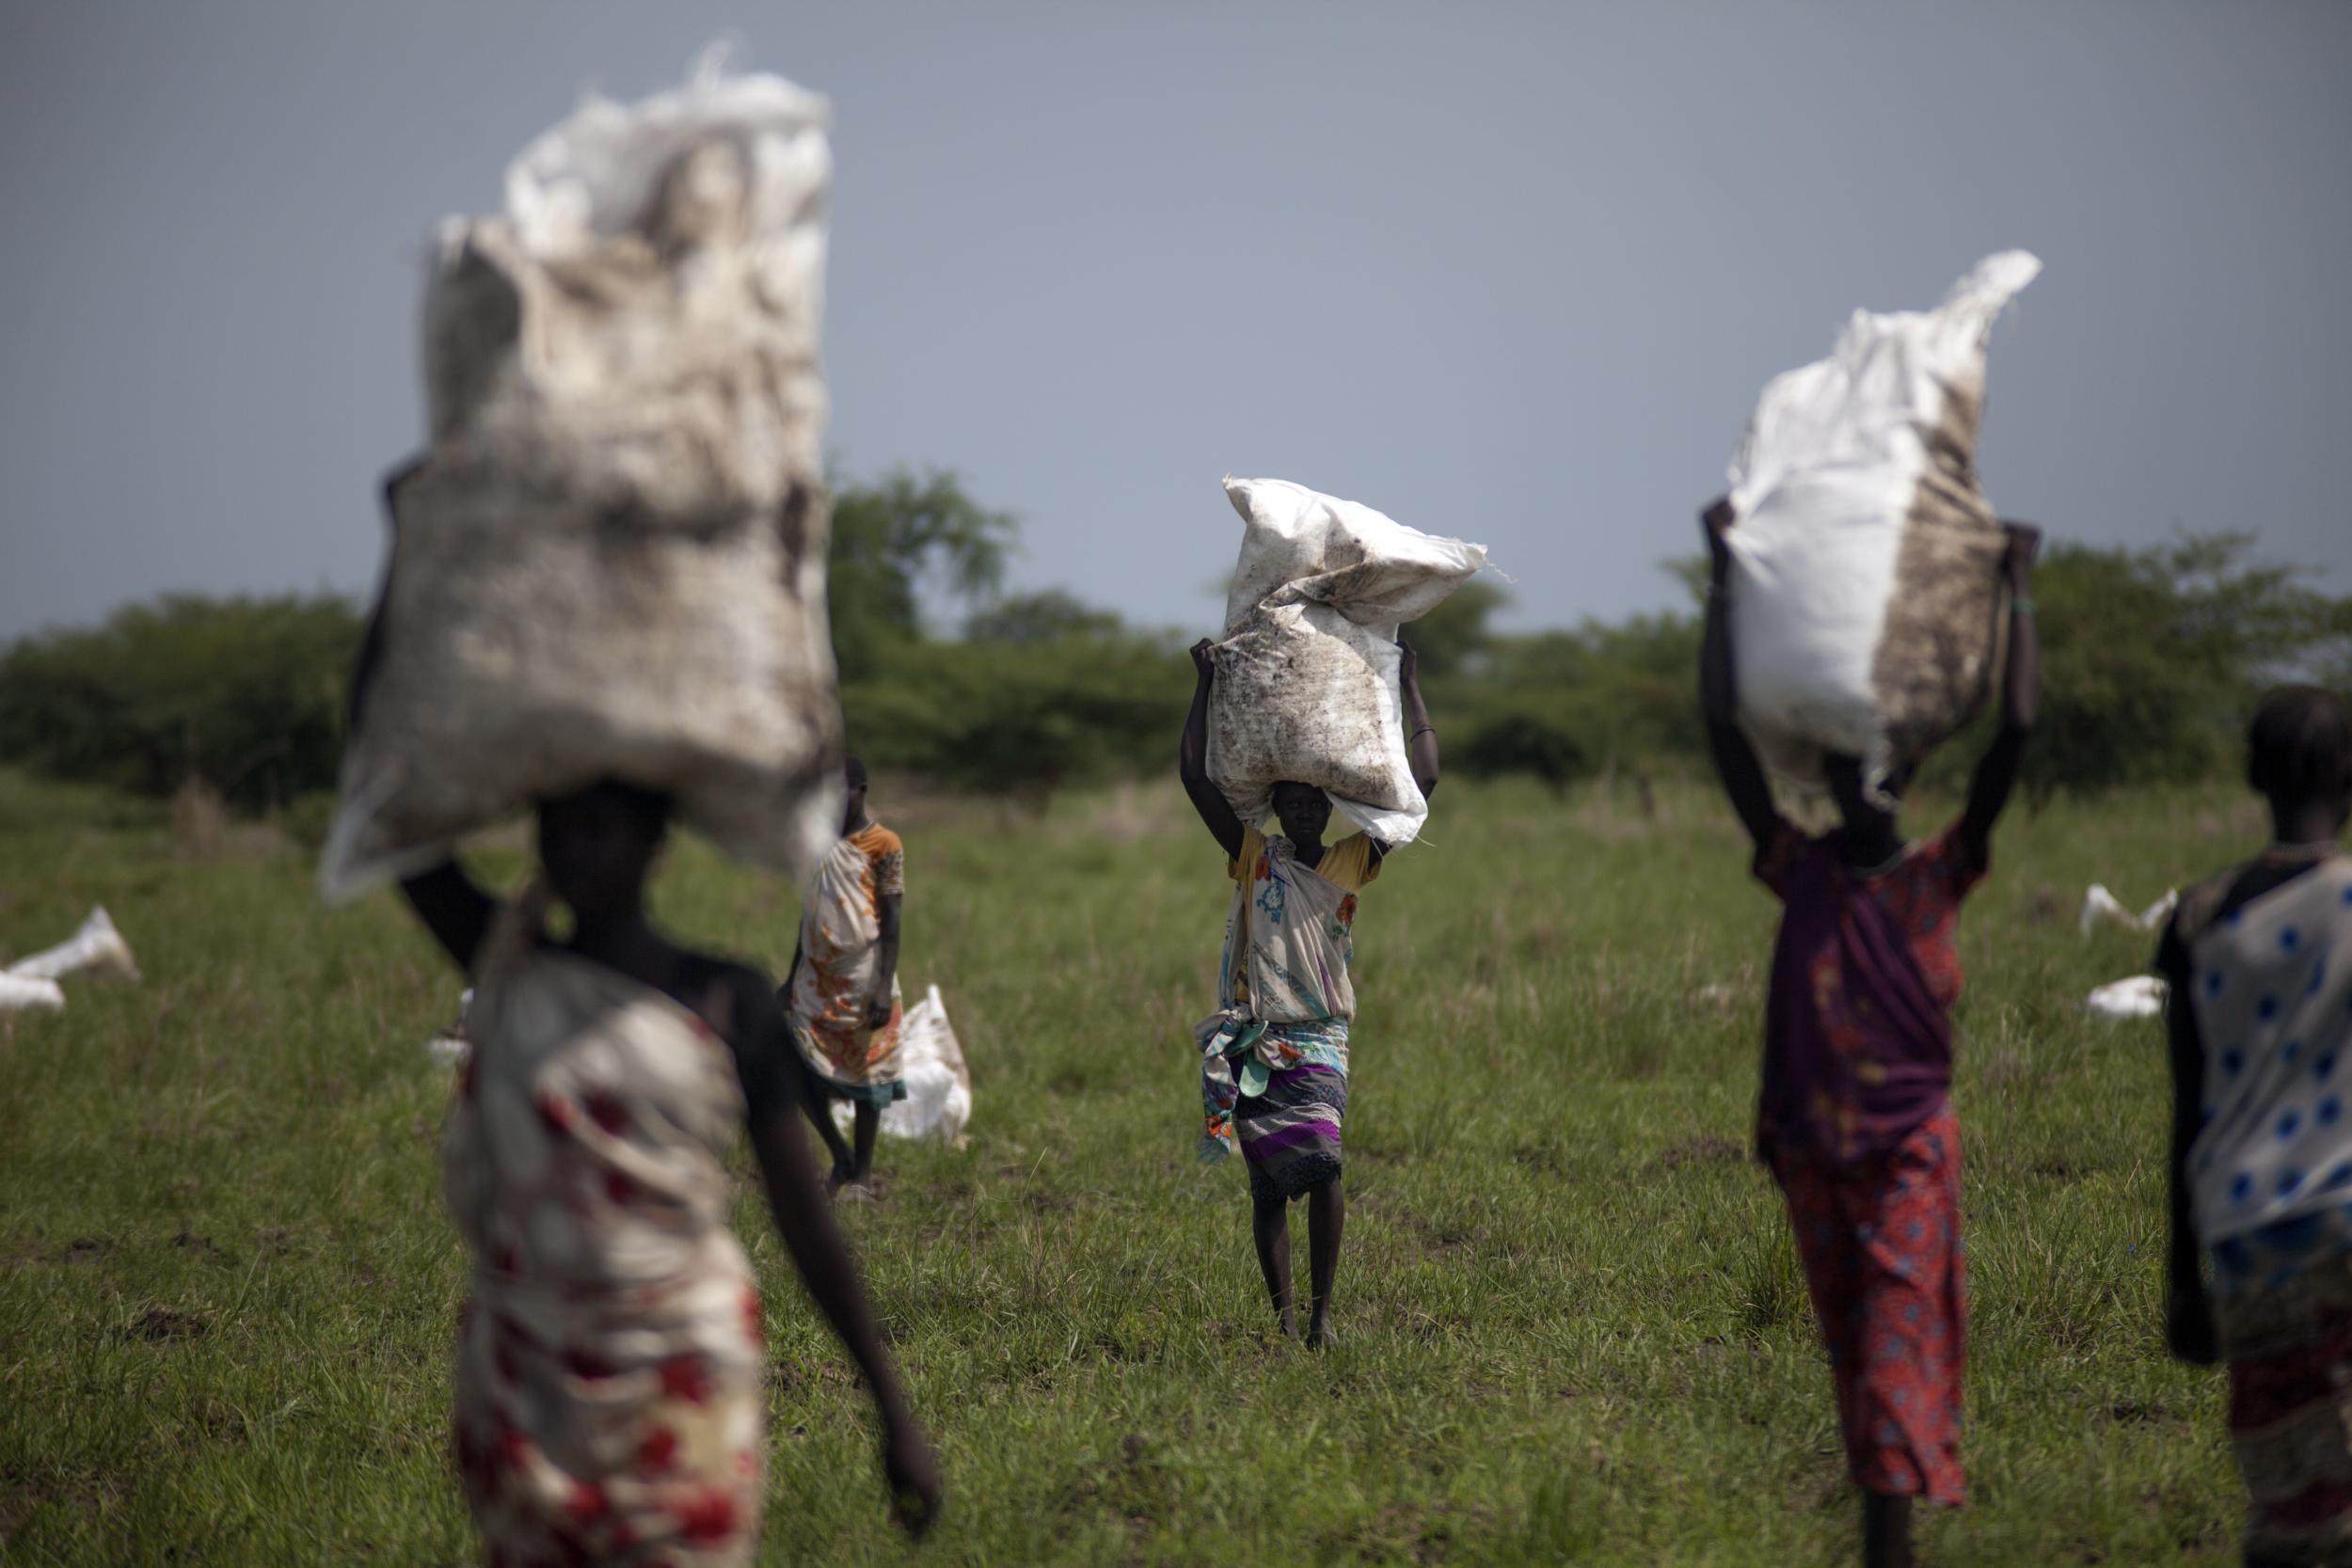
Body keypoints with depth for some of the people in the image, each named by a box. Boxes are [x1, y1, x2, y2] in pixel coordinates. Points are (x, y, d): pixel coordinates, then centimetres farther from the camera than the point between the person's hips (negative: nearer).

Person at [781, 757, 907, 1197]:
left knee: (864, 1074, 3)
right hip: (817, 979, 5)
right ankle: (841, 1159, 11)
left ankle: (862, 1172, 15)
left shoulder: (883, 845, -7)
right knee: (801, 1069, -4)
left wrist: (884, 987, -16)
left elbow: (891, 921, -10)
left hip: (861, 977, -5)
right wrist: (793, 976, 17)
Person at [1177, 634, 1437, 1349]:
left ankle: (1322, 1310, -11)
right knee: (1266, 1183, 1)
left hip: (1318, 1041, -1)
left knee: (1321, 1164, -18)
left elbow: (1421, 782, 8)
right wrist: (1205, 687, 4)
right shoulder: (1254, 857, 9)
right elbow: (1195, 778, 3)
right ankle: (1283, 1315, 6)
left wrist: (1410, 688, 10)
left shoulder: (1353, 861, 10)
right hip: (1252, 1040, 1)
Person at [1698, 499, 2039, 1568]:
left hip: (1909, 1151, -3)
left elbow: (2014, 734, -8)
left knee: (1900, 1352, -13)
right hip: (1811, 1150, 3)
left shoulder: (1938, 877, -1)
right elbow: (1725, 731, 0)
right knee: (1849, 1353, 10)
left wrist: (2018, 593, -5)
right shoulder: (1799, 873, 4)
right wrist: (1724, 577, -2)